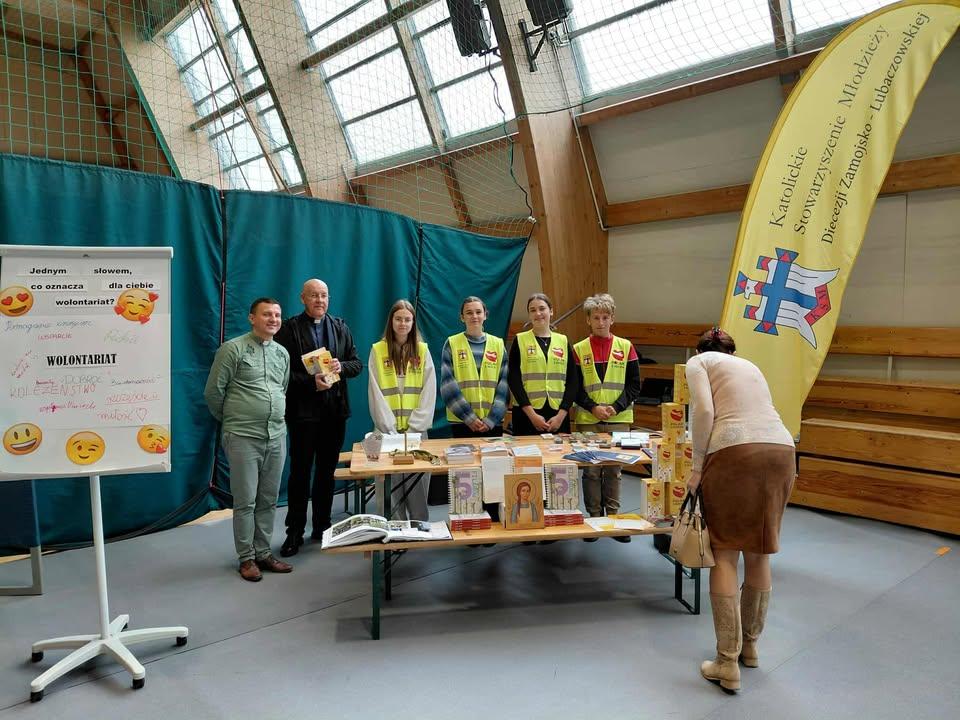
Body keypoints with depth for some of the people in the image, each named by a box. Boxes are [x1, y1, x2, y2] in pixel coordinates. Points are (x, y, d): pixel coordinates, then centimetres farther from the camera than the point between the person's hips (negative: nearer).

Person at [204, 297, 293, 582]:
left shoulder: (282, 353, 11)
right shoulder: (233, 349, -7)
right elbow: (213, 392, -4)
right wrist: (230, 420, 7)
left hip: (276, 436, 5)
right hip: (243, 437, -5)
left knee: (268, 500, 11)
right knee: (245, 501, 3)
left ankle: (263, 553, 23)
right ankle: (246, 558, 15)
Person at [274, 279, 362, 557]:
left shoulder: (340, 328, 10)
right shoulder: (289, 328, -4)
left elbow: (357, 364, 10)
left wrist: (341, 366, -10)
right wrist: (311, 382, -21)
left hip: (335, 409, 4)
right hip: (303, 410, -4)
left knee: (327, 471, 13)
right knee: (300, 471, 2)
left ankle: (322, 526, 25)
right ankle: (295, 532, 12)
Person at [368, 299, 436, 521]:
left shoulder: (422, 350, 6)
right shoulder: (378, 350, 3)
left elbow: (429, 391, 0)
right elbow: (376, 393, -2)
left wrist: (415, 426, -9)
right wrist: (390, 428, -10)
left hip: (417, 428, 1)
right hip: (388, 429, 0)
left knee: (419, 481, -1)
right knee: (395, 481, 2)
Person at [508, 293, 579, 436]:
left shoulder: (563, 341, 9)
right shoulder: (520, 341, 3)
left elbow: (573, 381, 5)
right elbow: (513, 380, -4)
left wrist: (561, 415, -6)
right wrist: (532, 414, -11)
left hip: (558, 415, 2)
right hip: (526, 414, -2)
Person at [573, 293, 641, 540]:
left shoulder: (626, 347, 3)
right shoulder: (579, 349, 2)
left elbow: (634, 384, 2)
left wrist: (616, 407, -10)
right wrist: (593, 408, -12)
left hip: (618, 419, 0)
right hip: (587, 419, 0)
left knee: (614, 470, 7)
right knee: (591, 471, 4)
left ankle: (613, 517, 17)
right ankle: (594, 517, 15)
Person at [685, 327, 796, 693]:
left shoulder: (698, 362, 13)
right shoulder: (749, 365, 31)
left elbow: (703, 411, -5)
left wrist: (697, 466, 1)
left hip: (735, 452, -6)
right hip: (781, 449, 6)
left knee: (725, 555, 2)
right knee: (759, 553, 17)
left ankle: (728, 663, 2)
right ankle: (750, 644, 32)